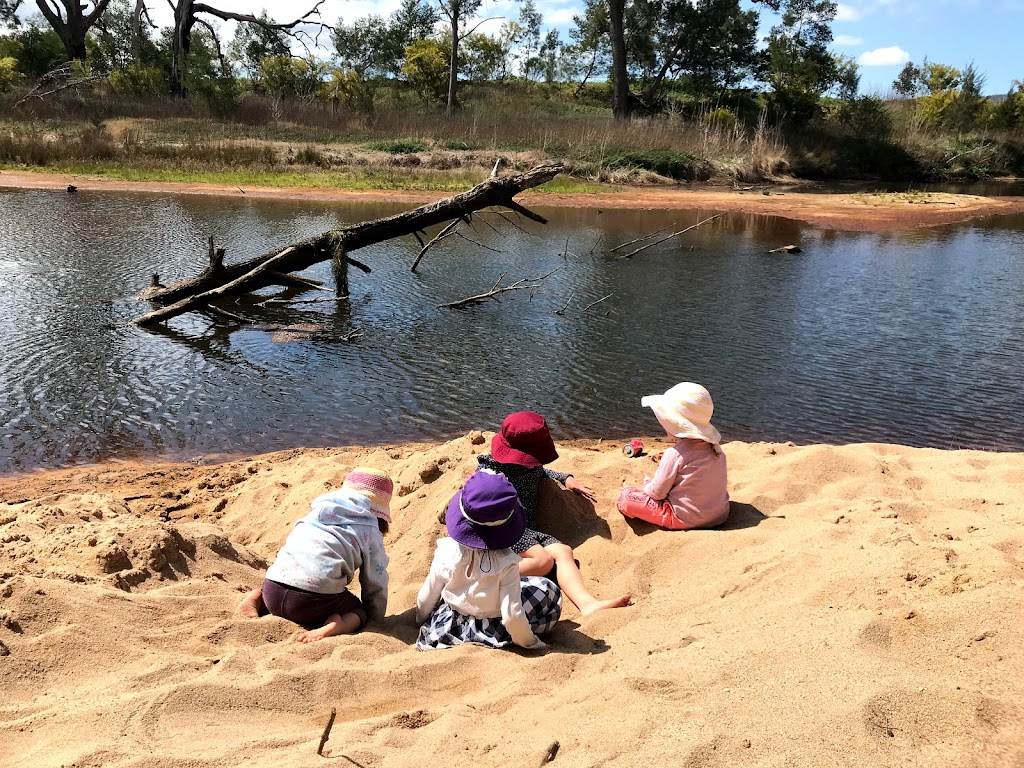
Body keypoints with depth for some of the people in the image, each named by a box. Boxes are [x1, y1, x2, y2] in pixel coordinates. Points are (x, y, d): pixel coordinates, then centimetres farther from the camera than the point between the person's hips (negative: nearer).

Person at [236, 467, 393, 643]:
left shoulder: (318, 512, 27)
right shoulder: (371, 532, 14)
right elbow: (376, 584, 16)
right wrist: (376, 619, 31)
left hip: (273, 591, 5)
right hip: (316, 600, -5)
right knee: (359, 610, 20)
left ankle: (258, 597, 9)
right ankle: (336, 625, -12)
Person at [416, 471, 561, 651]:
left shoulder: (446, 552, -20)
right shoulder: (505, 562, -27)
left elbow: (426, 597, -8)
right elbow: (512, 615, -27)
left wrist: (421, 621, 13)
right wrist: (530, 642, -9)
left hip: (448, 626, 3)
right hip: (491, 634, -3)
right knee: (549, 590, 7)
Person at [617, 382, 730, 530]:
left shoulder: (675, 454, -20)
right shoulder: (715, 447, -2)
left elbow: (657, 493, -14)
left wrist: (647, 483, 10)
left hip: (686, 520, -6)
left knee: (625, 497, -6)